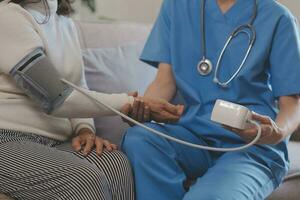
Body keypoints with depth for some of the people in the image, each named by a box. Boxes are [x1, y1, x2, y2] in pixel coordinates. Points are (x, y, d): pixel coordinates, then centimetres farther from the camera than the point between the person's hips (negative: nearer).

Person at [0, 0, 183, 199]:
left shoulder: (66, 23, 16)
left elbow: (79, 91, 18)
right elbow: (55, 98, -17)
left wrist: (85, 129, -4)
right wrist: (131, 102, -15)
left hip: (55, 140, 7)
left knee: (116, 164, -24)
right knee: (85, 180, -32)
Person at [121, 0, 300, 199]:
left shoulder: (277, 17, 0)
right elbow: (165, 81, 8)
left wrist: (278, 133, -22)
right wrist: (141, 108, -14)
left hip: (253, 145, -4)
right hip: (193, 133, 5)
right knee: (137, 139, -27)